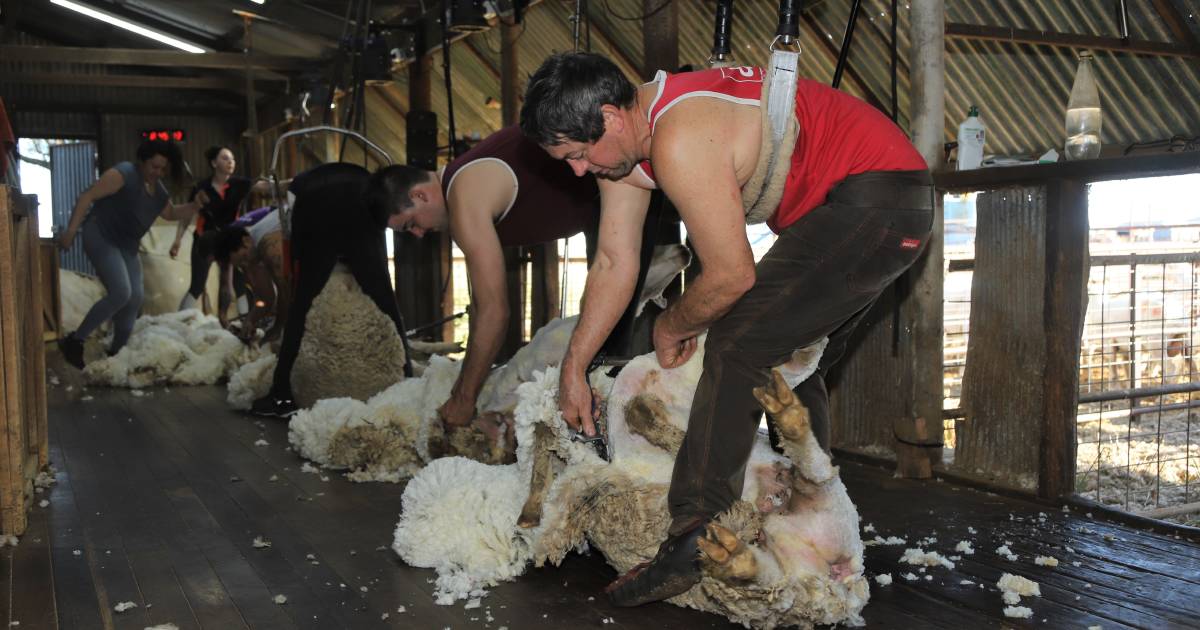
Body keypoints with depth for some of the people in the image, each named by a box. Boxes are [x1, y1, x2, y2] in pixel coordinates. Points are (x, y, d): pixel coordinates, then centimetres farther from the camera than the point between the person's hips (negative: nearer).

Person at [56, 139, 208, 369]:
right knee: (120, 292, -21)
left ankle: (116, 352, 21)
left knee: (134, 298, 7)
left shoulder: (159, 190, 10)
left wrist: (194, 206, 5)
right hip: (101, 237, -9)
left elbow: (170, 213, 26)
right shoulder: (123, 174, -15)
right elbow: (88, 197, -17)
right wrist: (71, 230, -23)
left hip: (127, 246, 9)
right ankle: (74, 341, -12)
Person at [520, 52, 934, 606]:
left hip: (876, 200, -11)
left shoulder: (680, 143, -27)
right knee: (792, 357, 20)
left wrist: (672, 326, -3)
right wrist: (573, 368, 8)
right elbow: (614, 264, 8)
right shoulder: (622, 140, 4)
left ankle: (693, 543, -17)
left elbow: (731, 274, -22)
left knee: (737, 344, -18)